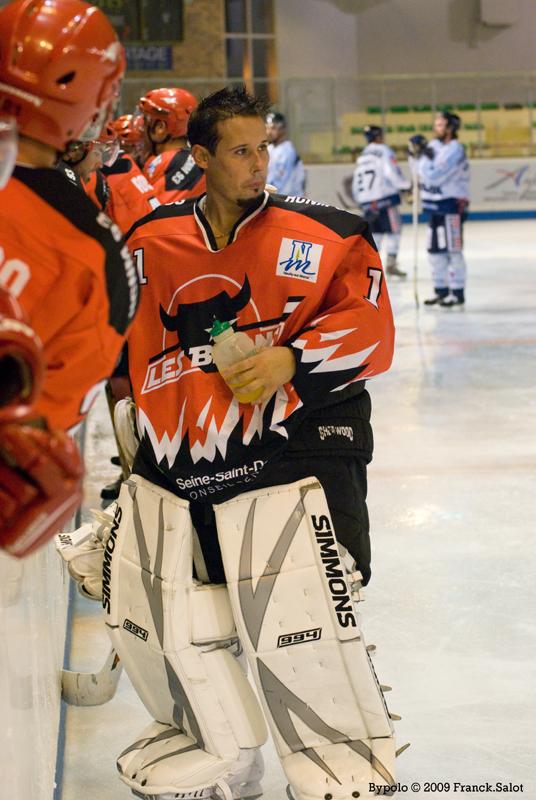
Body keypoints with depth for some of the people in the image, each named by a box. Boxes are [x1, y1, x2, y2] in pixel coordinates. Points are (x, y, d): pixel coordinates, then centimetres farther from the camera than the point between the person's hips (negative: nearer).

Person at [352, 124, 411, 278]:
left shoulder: (362, 156, 19)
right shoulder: (384, 151, -2)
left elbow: (356, 181, 16)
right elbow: (392, 173, -14)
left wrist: (362, 202, 21)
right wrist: (406, 185, -2)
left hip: (367, 202, 6)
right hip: (385, 196, -6)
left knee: (375, 232, 12)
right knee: (393, 230, 1)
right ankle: (391, 264, -5)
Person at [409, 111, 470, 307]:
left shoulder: (455, 150, -15)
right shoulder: (434, 145, 10)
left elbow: (434, 176, -24)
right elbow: (422, 174, 16)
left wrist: (422, 155, -16)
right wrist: (416, 155, 2)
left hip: (452, 205, -8)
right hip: (435, 206, 8)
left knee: (452, 250, -6)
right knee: (435, 250, 11)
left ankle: (457, 292, -1)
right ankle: (441, 290, 20)